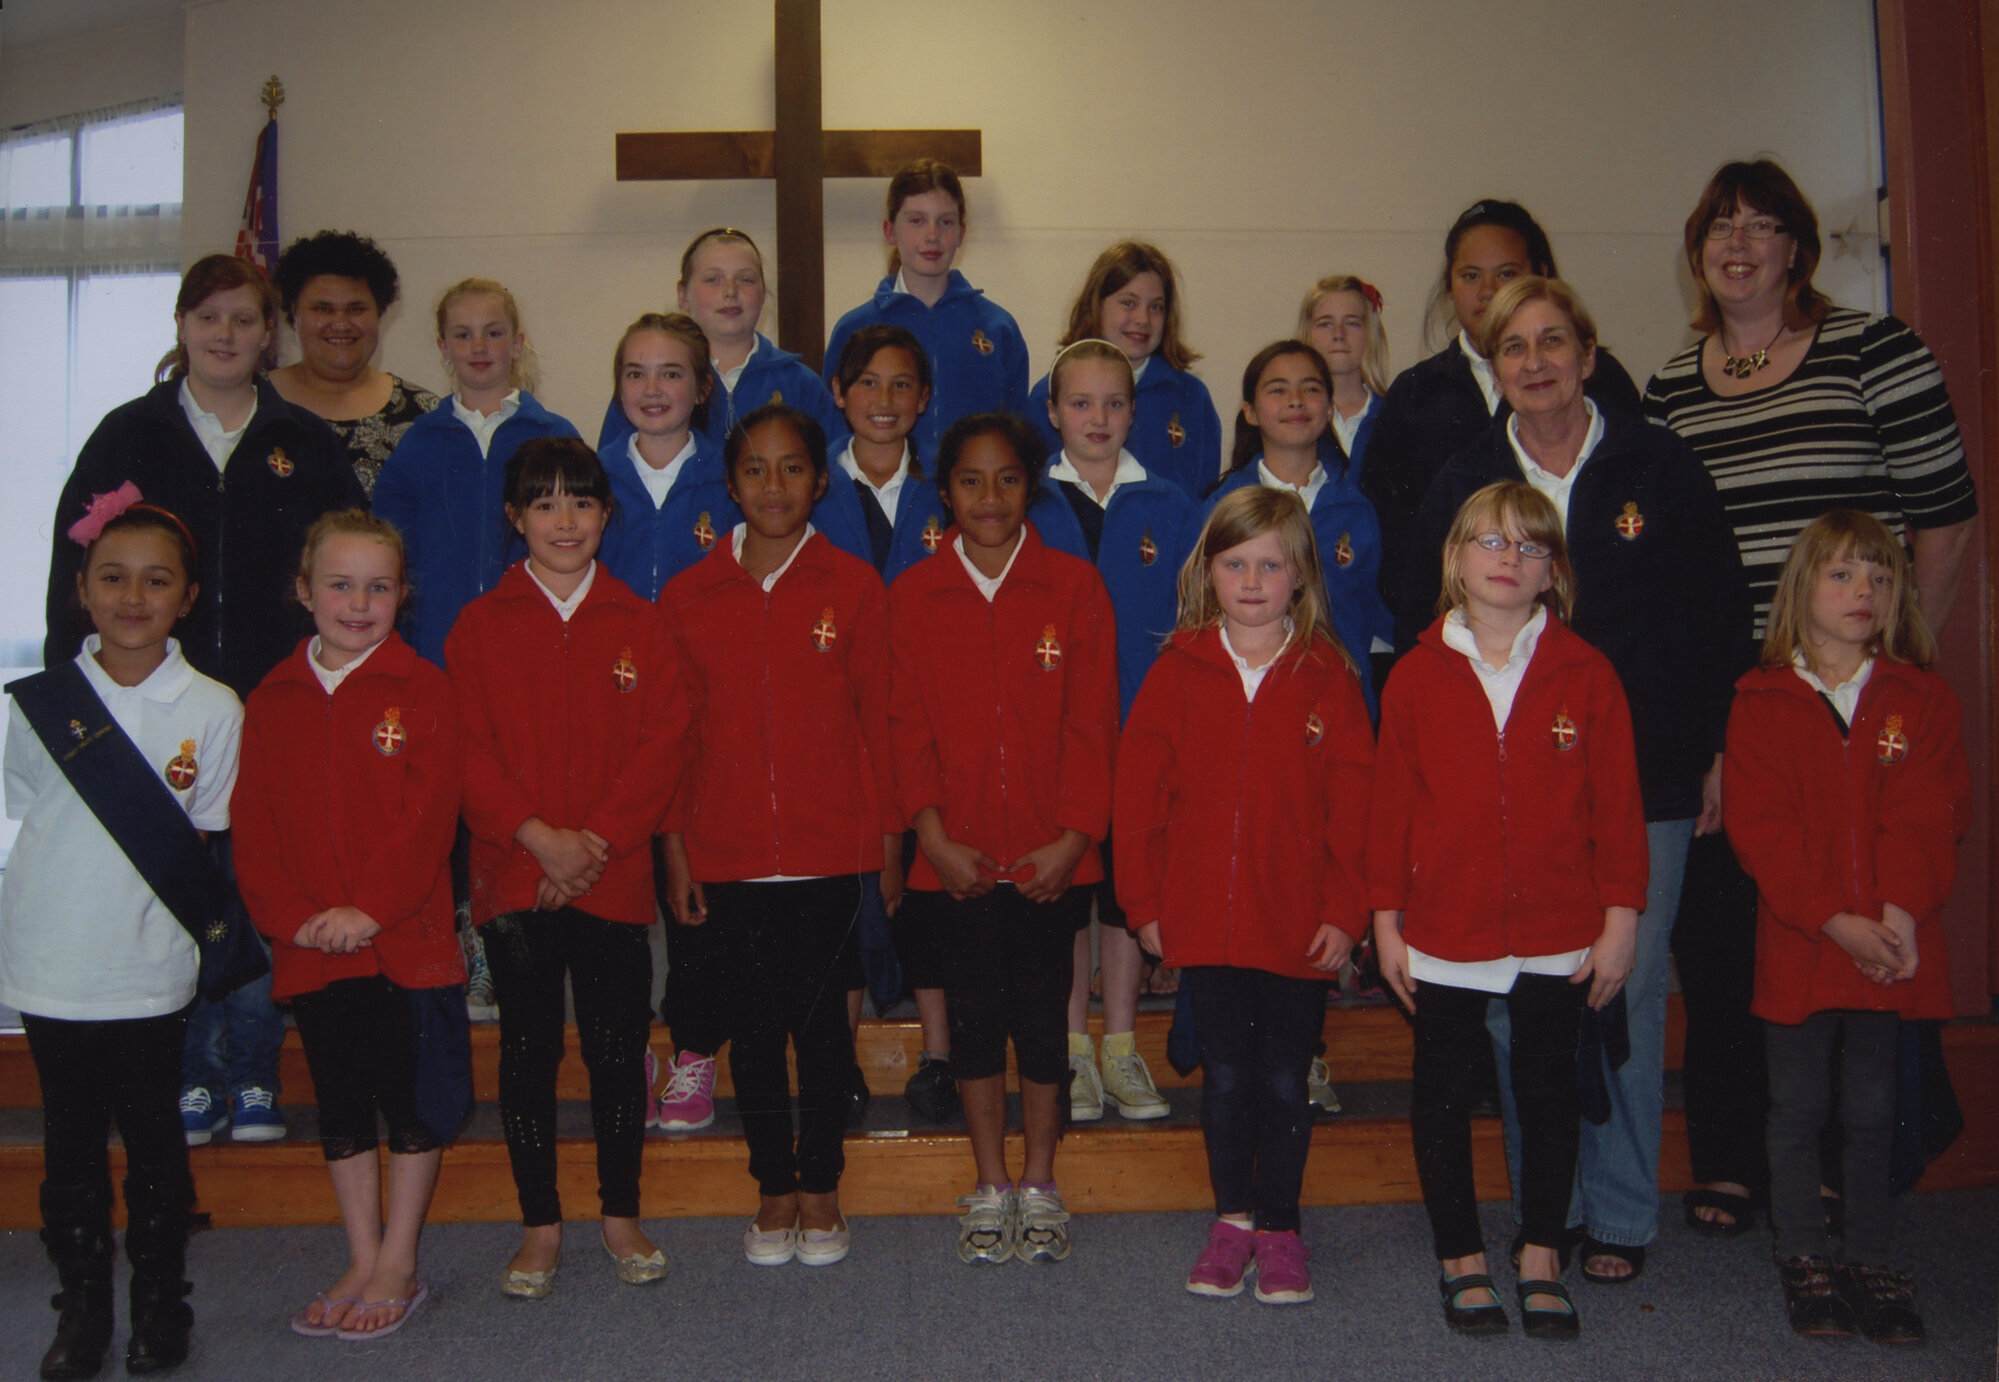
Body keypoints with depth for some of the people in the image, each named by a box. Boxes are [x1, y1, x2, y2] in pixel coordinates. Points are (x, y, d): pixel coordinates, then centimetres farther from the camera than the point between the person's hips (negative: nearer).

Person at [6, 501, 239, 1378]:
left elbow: (210, 844, 2)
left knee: (152, 1134, 10)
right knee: (70, 1138, 12)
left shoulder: (211, 709, -5)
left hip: (150, 967, -1)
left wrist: (173, 812, -15)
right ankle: (81, 1302, 28)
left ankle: (159, 1298, 27)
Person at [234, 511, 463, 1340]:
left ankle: (398, 1266, 19)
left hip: (407, 938, -4)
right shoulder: (272, 700, 7)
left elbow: (429, 814, -10)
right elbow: (253, 825, 4)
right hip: (310, 949, 4)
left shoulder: (421, 689, -4)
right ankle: (363, 1263, 27)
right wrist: (290, 916, -9)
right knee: (340, 1107, 13)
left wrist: (370, 908, -17)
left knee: (413, 1102, 5)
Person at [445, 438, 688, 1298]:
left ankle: (621, 1216, 22)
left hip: (614, 874, 0)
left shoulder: (637, 624, 5)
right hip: (513, 873, 0)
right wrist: (539, 836, -14)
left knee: (618, 1046, 6)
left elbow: (664, 744, -1)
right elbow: (468, 752, -2)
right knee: (527, 1048, 7)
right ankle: (540, 1226, 20)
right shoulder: (480, 626, 4)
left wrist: (597, 840, -12)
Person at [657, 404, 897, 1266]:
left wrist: (890, 846, 1)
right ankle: (774, 1189, 26)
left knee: (823, 1022, 6)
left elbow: (879, 722, 2)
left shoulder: (854, 589, 0)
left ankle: (822, 1188, 23)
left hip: (829, 852, -1)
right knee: (753, 1026, 10)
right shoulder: (687, 596, 3)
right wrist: (676, 853, 3)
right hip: (727, 855, 2)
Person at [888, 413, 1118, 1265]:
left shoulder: (1074, 588, 0)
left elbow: (1092, 724, -2)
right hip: (956, 857, 1)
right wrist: (934, 836, -9)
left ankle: (1038, 1188, 24)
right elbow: (908, 727, 1)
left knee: (1042, 1014, 7)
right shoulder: (913, 596, 3)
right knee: (975, 1014, 9)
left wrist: (1074, 835, -10)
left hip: (1052, 854, -1)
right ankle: (990, 1189, 24)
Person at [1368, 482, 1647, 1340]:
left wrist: (1619, 918, -3)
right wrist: (1386, 918, -2)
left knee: (1549, 1091, 12)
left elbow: (1617, 806, 0)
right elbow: (1390, 804, 0)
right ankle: (1462, 1260, 27)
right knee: (1444, 1093, 10)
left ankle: (1542, 1260, 29)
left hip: (1559, 933, 0)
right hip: (1445, 931, 0)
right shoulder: (1416, 676, -2)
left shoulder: (1585, 676, -2)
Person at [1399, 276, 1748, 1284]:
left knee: (1626, 993, 4)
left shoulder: (1660, 467, 4)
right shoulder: (1460, 483, 6)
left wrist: (1715, 751, 3)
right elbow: (1418, 631, 10)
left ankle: (1621, 1216, 18)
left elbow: (1720, 615, 6)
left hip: (1644, 781, -1)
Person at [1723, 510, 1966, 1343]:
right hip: (1797, 940, -1)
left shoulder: (1922, 700, 6)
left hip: (1893, 941, 1)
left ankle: (1872, 1262, 21)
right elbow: (1759, 828, -7)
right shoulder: (1762, 702, -1)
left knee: (1870, 1109, 9)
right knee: (1798, 1106, 8)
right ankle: (1803, 1258, 21)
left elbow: (1930, 819, -2)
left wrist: (1901, 911, -17)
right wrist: (1834, 919, -16)